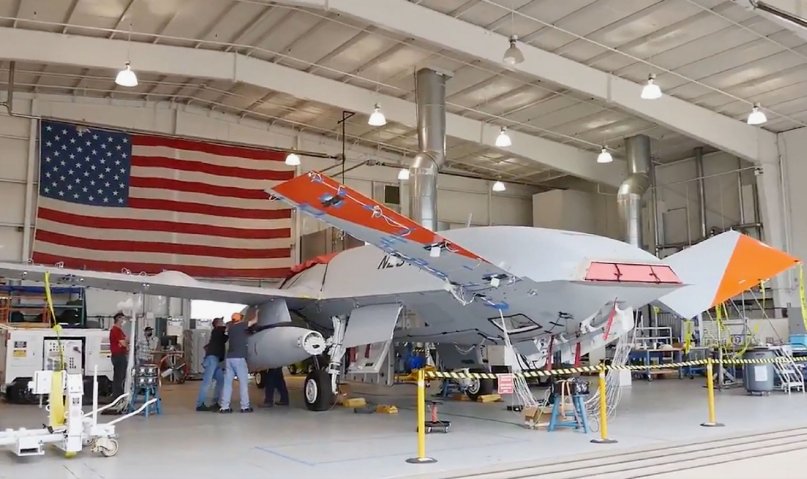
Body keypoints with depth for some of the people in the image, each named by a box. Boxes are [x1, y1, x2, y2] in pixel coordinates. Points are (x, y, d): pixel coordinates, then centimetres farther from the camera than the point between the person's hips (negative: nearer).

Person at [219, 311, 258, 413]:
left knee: (227, 382, 6)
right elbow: (254, 321, 4)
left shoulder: (230, 327, 15)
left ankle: (224, 406, 3)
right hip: (238, 358, -6)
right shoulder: (240, 326, -2)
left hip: (229, 358, 6)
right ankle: (245, 406, 0)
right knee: (243, 382, 0)